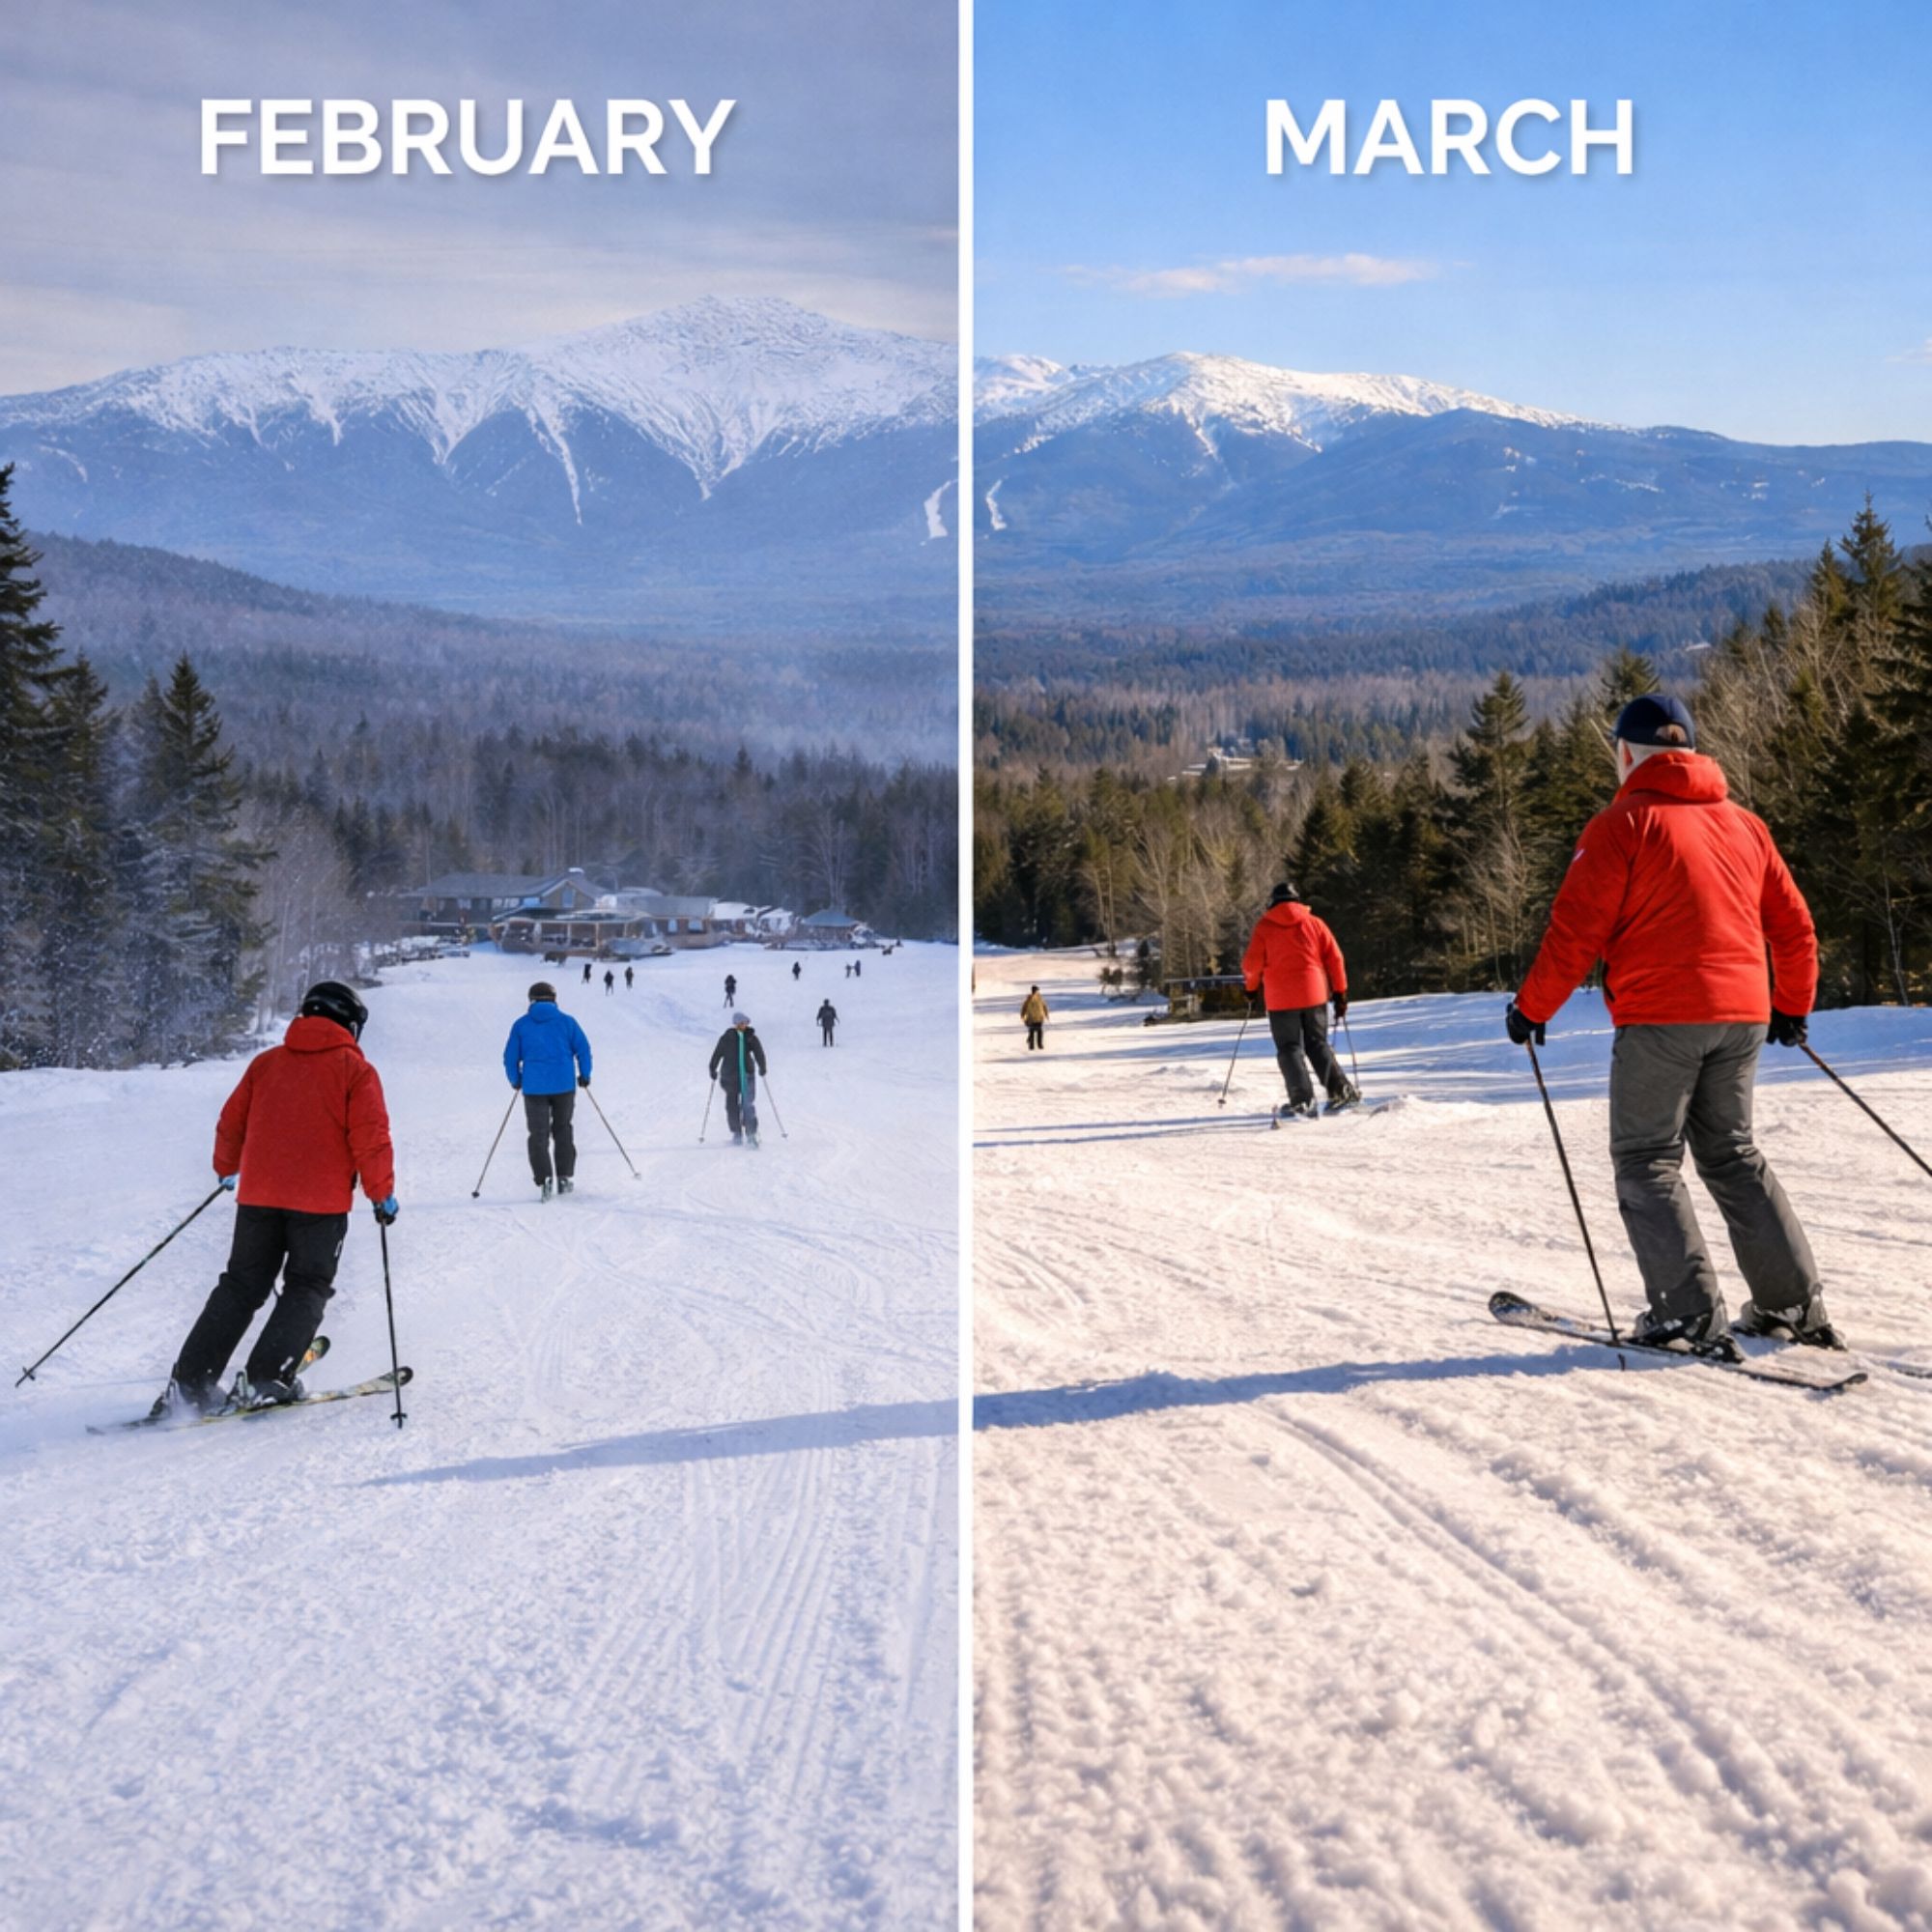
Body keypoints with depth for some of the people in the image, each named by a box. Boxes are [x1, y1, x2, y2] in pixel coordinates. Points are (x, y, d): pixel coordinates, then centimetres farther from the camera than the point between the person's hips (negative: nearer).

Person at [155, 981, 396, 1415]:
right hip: (322, 1201, -4)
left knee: (240, 1287, 12)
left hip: (259, 1196, 4)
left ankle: (190, 1382, 4)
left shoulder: (266, 1063, 11)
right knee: (306, 1290, 8)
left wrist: (227, 1170, 32)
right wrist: (382, 1194, 1)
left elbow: (231, 1124, 15)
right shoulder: (355, 1069, -1)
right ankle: (266, 1379, -7)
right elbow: (370, 1138, -8)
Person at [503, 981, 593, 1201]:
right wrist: (584, 1075, 13)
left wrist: (516, 1080, 19)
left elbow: (511, 1057, 3)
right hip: (564, 1085, 1)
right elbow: (583, 1049, 0)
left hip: (534, 1088, -1)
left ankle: (544, 1179, -11)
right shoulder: (566, 1021, 3)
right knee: (562, 1130, 16)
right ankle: (565, 1177, 15)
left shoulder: (521, 1025, 3)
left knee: (539, 1135, 5)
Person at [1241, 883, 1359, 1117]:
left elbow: (1252, 962, -4)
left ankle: (1302, 1099, -7)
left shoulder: (1264, 926, 1)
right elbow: (1335, 959, 4)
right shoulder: (1315, 923, 7)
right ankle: (1342, 1091, 8)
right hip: (1313, 994, 3)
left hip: (1280, 998, -3)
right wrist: (1340, 992, 11)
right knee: (1318, 1045, 15)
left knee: (1289, 1048, 4)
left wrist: (1251, 985, 14)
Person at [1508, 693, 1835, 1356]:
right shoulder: (1743, 824, 14)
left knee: (1647, 1160, 3)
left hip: (1660, 1016, -6)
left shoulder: (1624, 823, -6)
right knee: (1733, 1154, 17)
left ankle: (1688, 1313, -6)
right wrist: (1793, 1006, 30)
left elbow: (1576, 930, -11)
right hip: (1742, 1014, 6)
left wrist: (1532, 1008, -1)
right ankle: (1794, 1303, 14)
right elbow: (1794, 926, 17)